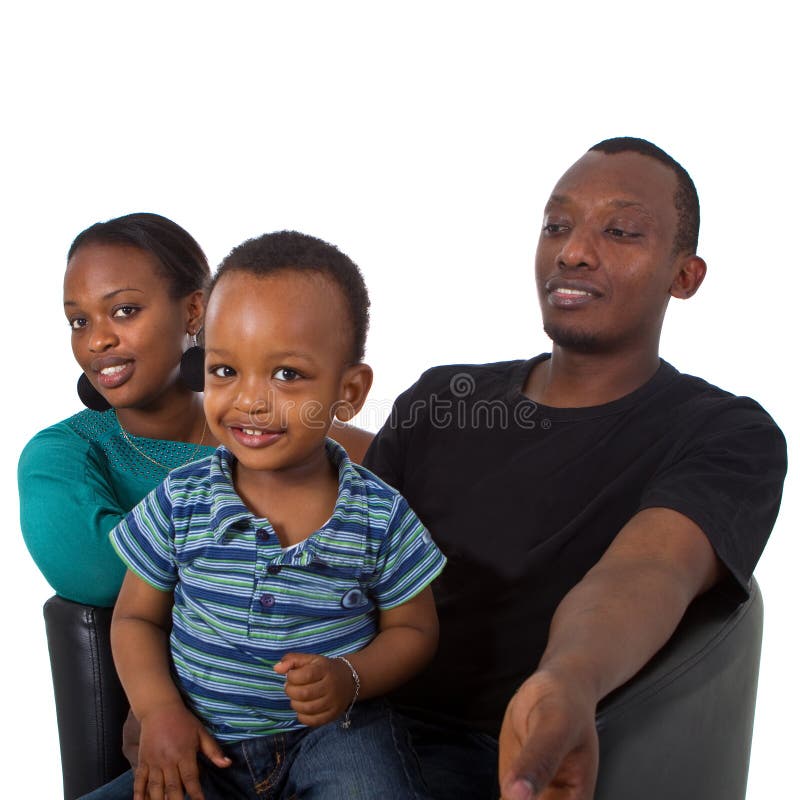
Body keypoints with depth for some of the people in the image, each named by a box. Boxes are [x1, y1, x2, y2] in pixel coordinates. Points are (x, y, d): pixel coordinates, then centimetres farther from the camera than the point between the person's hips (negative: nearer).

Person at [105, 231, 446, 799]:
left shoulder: (381, 516, -9)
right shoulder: (179, 502, -7)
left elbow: (413, 630, 3)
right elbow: (137, 617, 5)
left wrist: (351, 678, -17)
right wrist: (158, 710, -11)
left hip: (333, 731, -1)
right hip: (200, 737, 2)